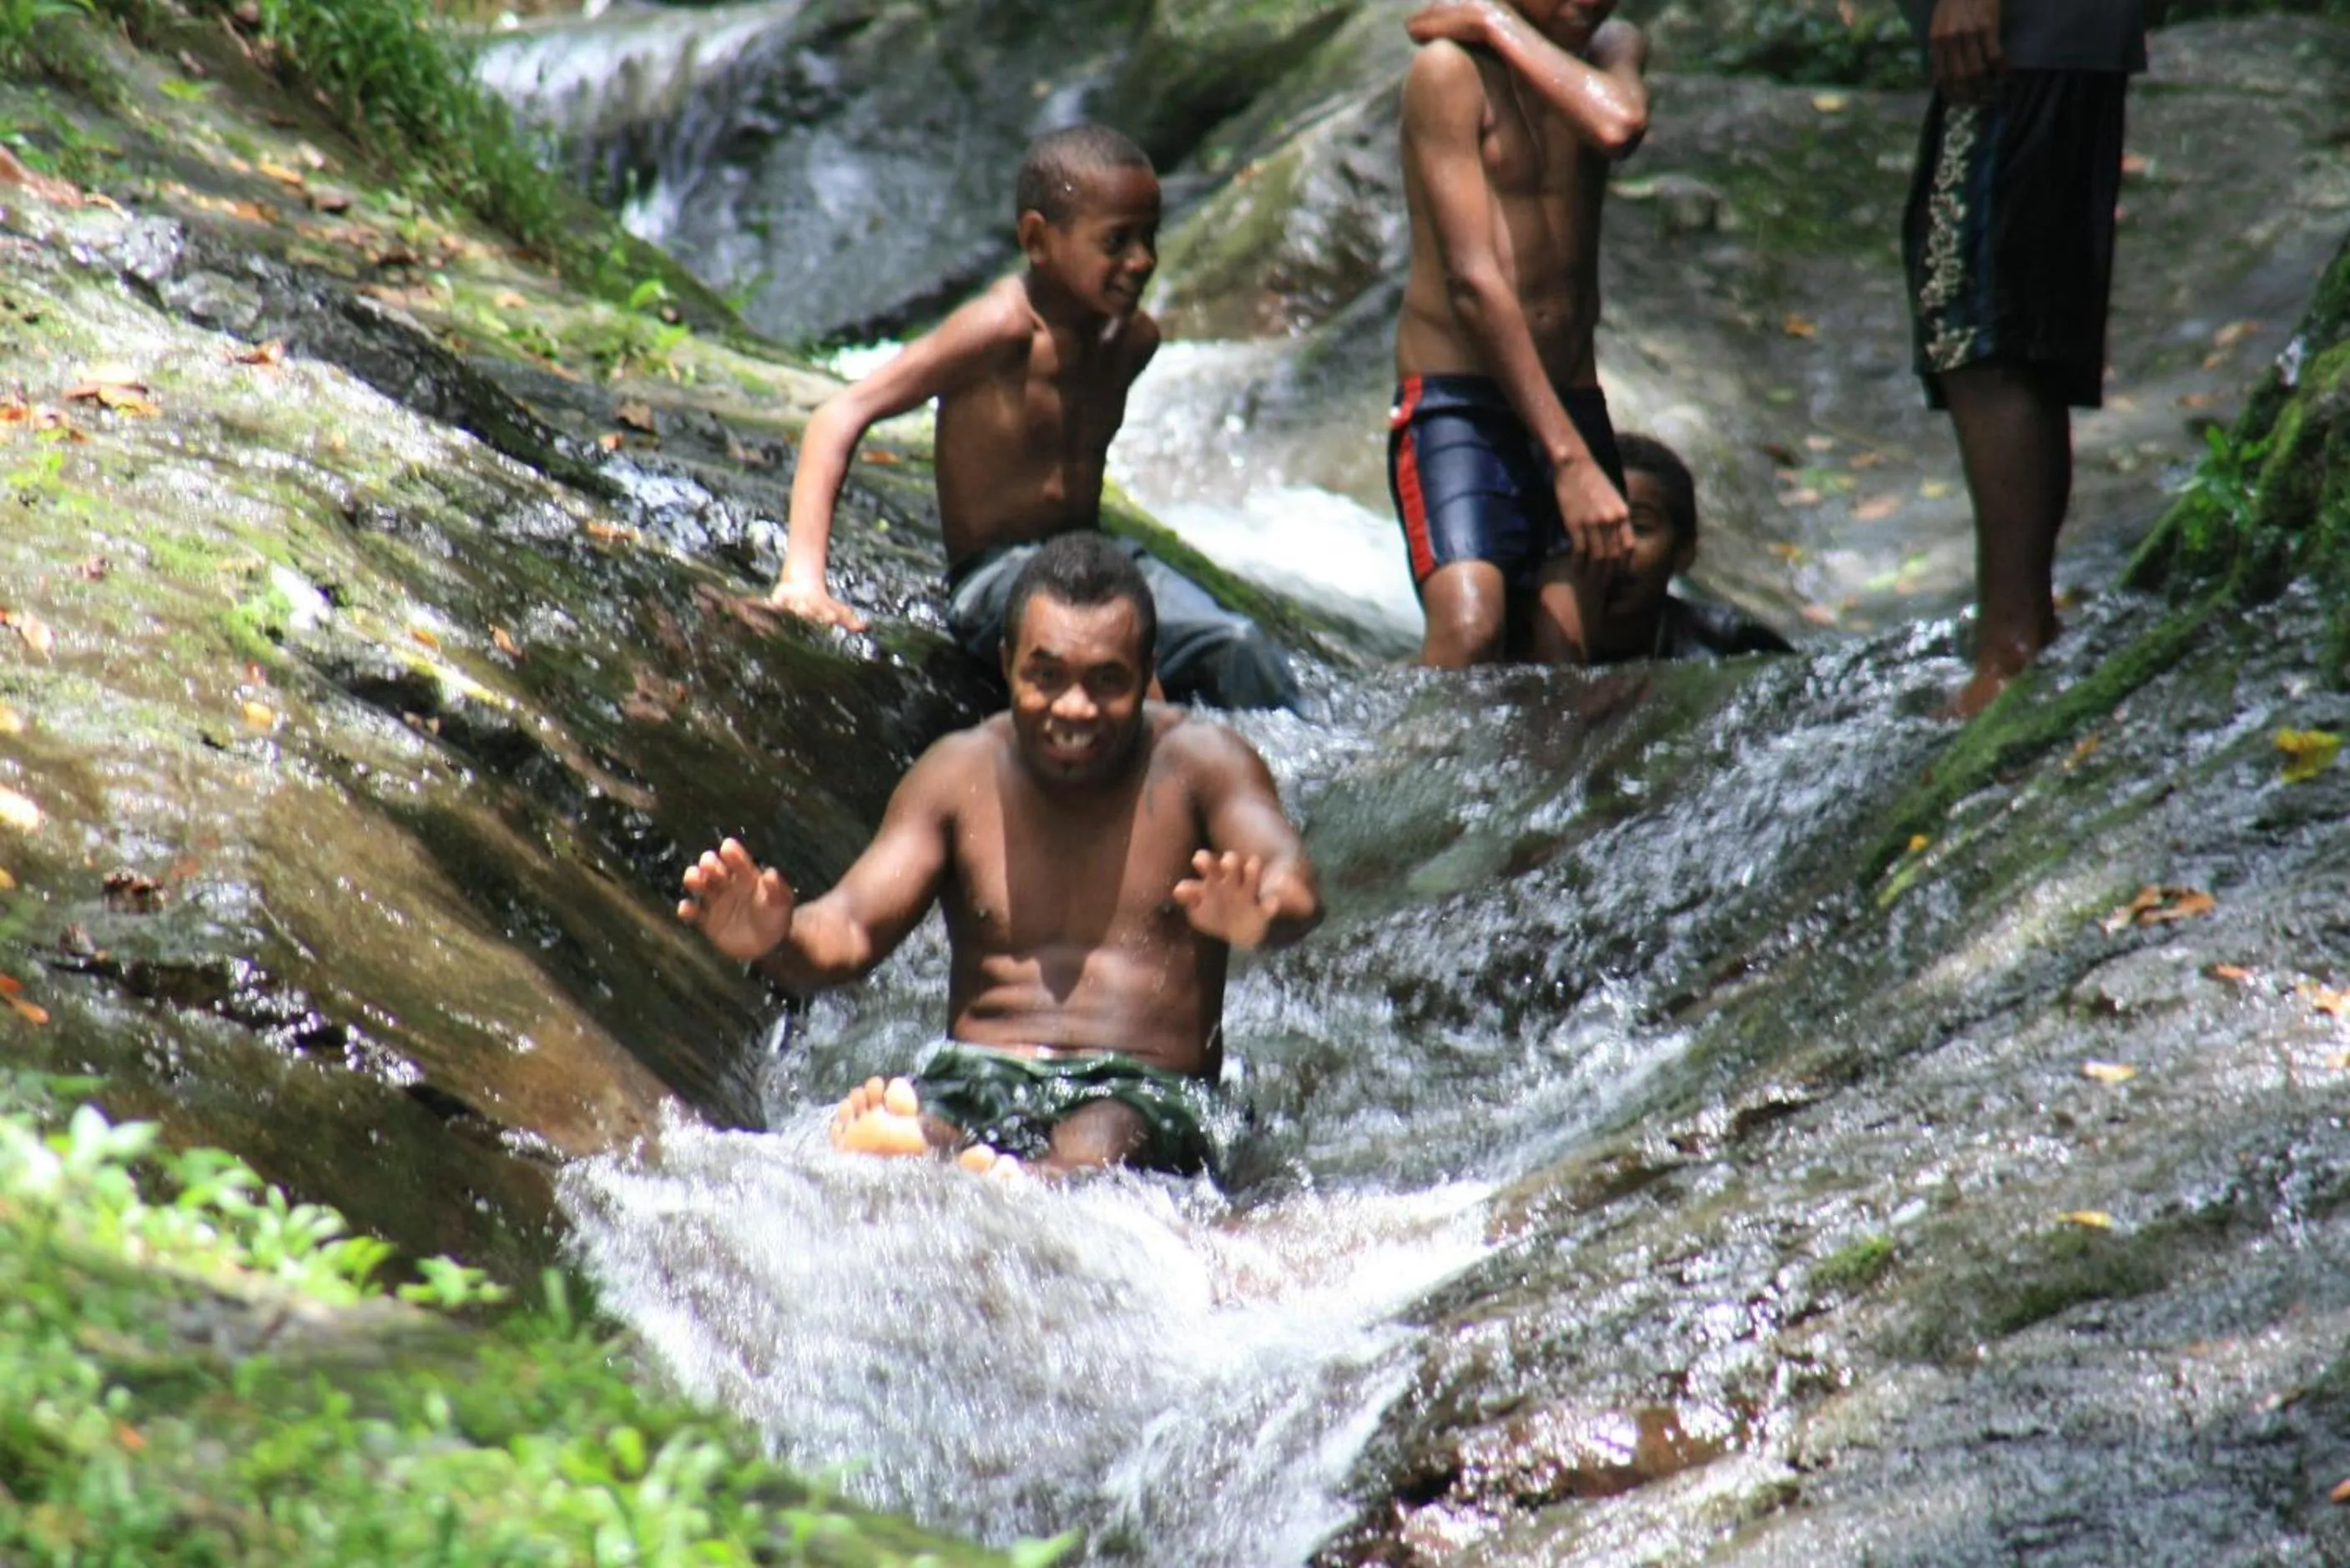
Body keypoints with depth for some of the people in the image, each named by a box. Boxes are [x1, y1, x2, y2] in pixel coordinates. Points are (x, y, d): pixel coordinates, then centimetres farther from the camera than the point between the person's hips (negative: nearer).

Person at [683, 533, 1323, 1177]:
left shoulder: (1197, 762, 4)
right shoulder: (961, 774, 11)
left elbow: (1294, 886, -14)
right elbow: (852, 929, 3)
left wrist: (1262, 916, -41)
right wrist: (775, 941, -23)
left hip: (1143, 1095, -2)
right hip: (975, 1082, 2)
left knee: (1092, 1155, -40)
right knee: (869, 1140, -34)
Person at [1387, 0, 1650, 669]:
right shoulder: (1451, 67, -9)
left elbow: (1619, 125, -17)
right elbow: (1472, 281, -16)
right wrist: (1571, 460, -22)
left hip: (1571, 404, 6)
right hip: (1457, 402, -5)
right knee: (1470, 633, -27)